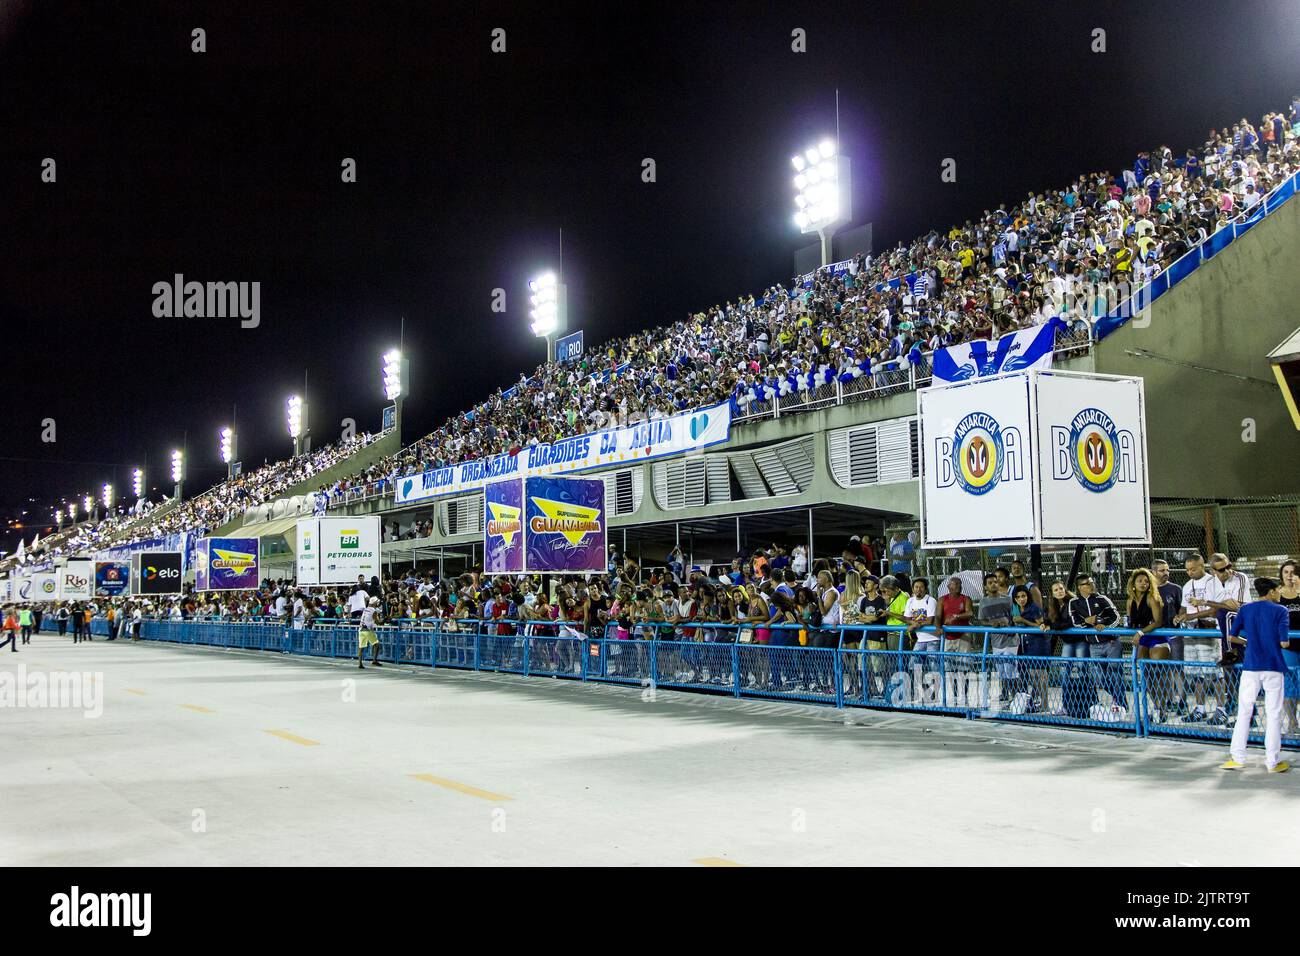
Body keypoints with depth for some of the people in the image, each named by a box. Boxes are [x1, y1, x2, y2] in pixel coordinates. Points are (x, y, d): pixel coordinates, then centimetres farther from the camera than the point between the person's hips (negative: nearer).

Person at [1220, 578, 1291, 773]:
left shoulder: (1245, 609, 5)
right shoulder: (1279, 610, -4)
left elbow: (1231, 637, 3)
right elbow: (1284, 642, -10)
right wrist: (1284, 641, 13)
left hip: (1251, 667, 3)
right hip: (1273, 668, -2)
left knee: (1244, 713, 7)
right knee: (1273, 715, 3)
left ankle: (1237, 758, 5)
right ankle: (1273, 761, 6)